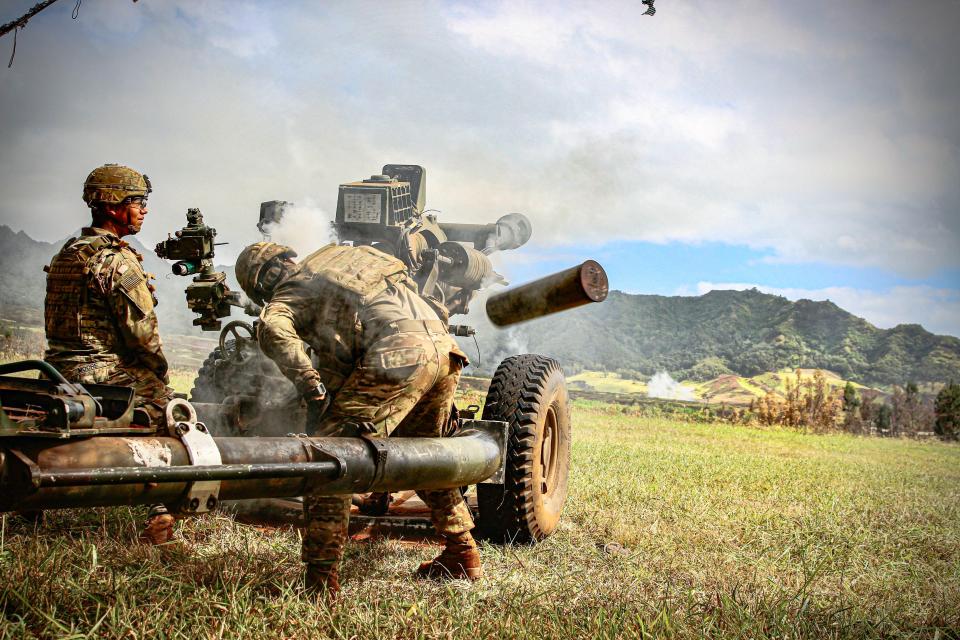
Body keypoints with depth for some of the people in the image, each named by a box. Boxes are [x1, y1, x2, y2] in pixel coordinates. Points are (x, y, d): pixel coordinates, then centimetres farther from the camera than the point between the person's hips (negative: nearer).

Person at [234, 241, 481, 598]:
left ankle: (321, 577, -4)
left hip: (398, 356, -8)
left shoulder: (292, 291, 9)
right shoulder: (339, 256, 32)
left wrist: (310, 387, -11)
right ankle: (463, 554, 36)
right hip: (444, 351, 8)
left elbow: (272, 328, -14)